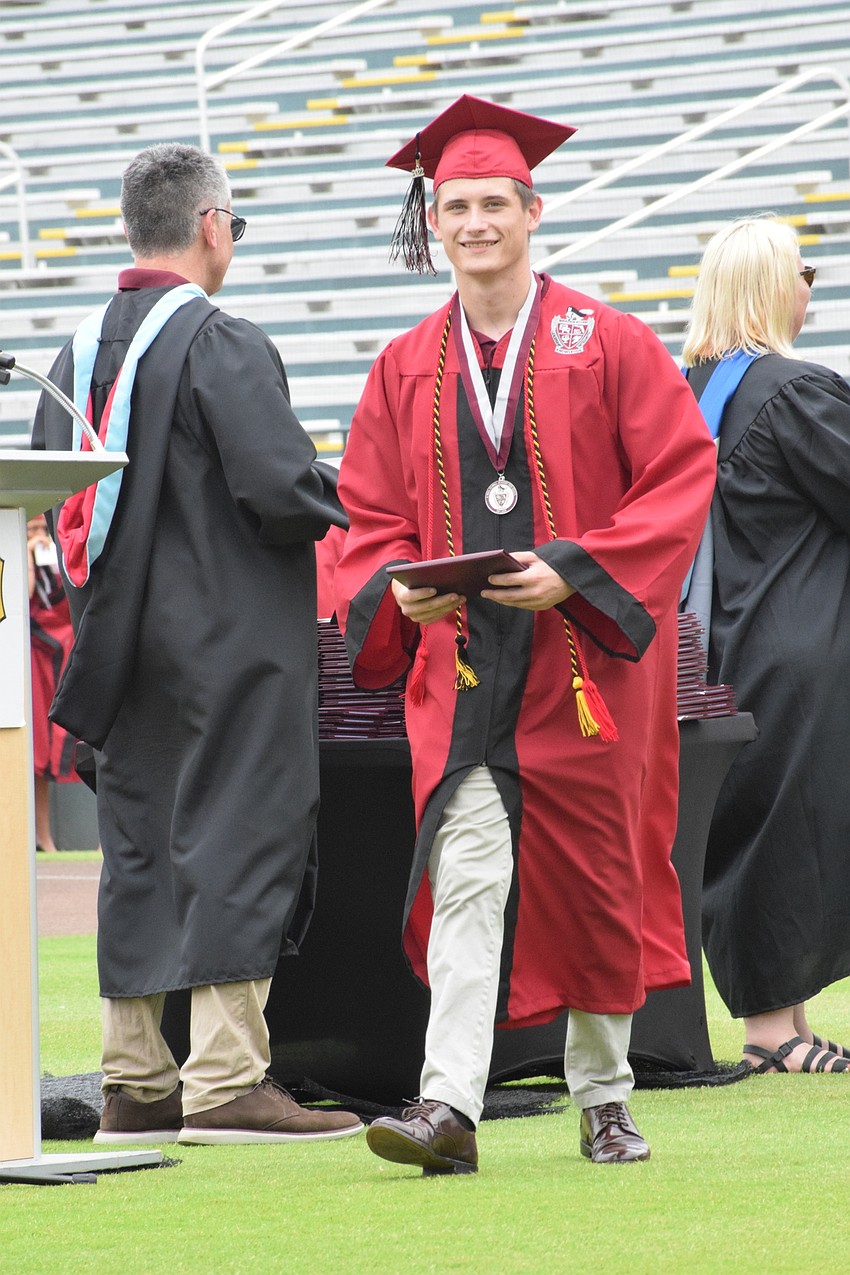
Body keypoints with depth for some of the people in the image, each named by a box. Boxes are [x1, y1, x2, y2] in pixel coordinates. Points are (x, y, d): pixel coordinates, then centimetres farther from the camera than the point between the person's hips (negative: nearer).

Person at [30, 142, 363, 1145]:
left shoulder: (80, 349, 10)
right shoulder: (220, 345, -14)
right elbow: (281, 482, -21)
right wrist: (356, 502, -1)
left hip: (118, 639, 7)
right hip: (226, 639, -7)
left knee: (138, 849, 10)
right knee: (233, 835, -6)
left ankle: (134, 1082, 12)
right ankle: (226, 1081, -9)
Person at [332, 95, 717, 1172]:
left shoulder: (609, 345, 0)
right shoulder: (406, 369, 9)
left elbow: (681, 476, -5)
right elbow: (370, 517, 12)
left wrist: (574, 573, -15)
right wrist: (401, 587, -10)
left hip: (583, 658, -1)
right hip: (459, 660, 1)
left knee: (596, 879, 6)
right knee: (465, 872, -12)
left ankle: (603, 1097, 22)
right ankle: (449, 1104, -19)